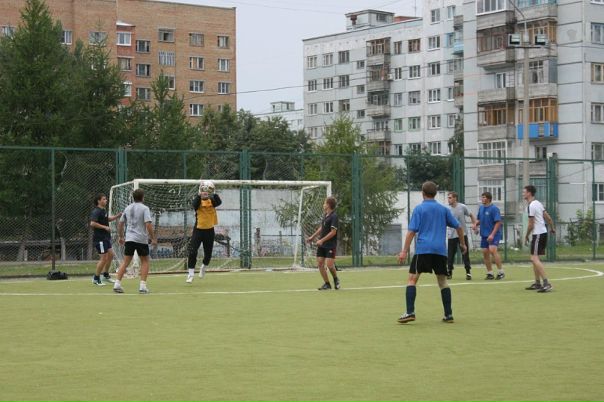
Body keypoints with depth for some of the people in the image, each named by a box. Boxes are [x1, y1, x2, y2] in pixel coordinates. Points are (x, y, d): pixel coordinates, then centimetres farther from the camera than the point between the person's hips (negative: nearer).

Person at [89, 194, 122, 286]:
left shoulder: (103, 210, 14)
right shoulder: (96, 211, -16)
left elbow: (108, 219, 31)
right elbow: (92, 223, -26)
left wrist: (117, 216, 16)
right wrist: (104, 227, -24)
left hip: (105, 238, 10)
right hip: (99, 238, -10)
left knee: (110, 255, 15)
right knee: (104, 258, -8)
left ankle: (105, 275, 28)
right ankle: (96, 279, 1)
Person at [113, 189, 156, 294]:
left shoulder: (128, 208, 11)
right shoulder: (144, 208, -6)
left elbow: (120, 223, 16)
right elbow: (148, 225, -15)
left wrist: (120, 236, 28)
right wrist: (153, 238, -9)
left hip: (129, 239, 4)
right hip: (141, 239, -4)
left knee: (125, 261, 8)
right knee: (145, 261, 9)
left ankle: (117, 283, -1)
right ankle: (143, 285, 0)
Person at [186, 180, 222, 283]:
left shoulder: (212, 200, 0)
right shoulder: (198, 200, -6)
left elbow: (219, 202, -22)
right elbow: (195, 205, -29)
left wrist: (214, 194, -39)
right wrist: (199, 195, -44)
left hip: (209, 230, 2)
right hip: (198, 229, -2)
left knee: (208, 253, 11)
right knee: (192, 251, -11)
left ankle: (203, 267, 40)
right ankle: (191, 273, -4)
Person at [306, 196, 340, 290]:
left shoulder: (334, 216, -14)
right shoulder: (325, 215, 10)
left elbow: (333, 232, -19)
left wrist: (322, 240, -21)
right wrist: (313, 237, 21)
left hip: (330, 245, -8)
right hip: (321, 245, 8)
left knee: (329, 264, -12)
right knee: (320, 263, 2)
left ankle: (336, 279, 16)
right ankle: (327, 284, 10)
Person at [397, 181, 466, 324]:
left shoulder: (419, 209, 2)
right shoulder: (444, 209, 12)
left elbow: (412, 231, -5)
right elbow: (458, 227, 14)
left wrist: (405, 251, -7)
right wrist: (462, 244, 27)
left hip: (423, 249, -4)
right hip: (440, 250, 4)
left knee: (412, 279, -2)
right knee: (442, 281, 12)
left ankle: (410, 312, -14)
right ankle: (448, 315, 9)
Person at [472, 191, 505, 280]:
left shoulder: (494, 208, -12)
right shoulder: (481, 208, 10)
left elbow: (498, 222, -16)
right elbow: (479, 219, 23)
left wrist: (492, 234, -23)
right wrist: (475, 224, 0)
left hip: (493, 234, -8)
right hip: (484, 234, 8)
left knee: (492, 250, -22)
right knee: (485, 253, 4)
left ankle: (501, 272, -16)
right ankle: (490, 273, 14)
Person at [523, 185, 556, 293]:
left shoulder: (531, 206, -15)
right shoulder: (538, 203, 13)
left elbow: (531, 224, -15)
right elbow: (548, 217, 16)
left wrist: (526, 236, -4)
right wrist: (552, 228, 28)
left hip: (538, 234, -10)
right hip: (543, 232, 10)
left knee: (535, 259, -15)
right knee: (534, 259, 15)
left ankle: (547, 284, -22)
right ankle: (537, 284, 19)